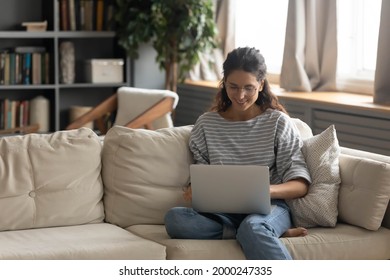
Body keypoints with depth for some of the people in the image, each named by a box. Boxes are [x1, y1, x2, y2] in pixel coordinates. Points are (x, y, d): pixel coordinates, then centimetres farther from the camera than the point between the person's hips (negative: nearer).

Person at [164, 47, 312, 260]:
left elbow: (300, 184, 0)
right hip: (222, 211, 4)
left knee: (252, 227, -41)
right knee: (174, 218, -31)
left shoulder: (278, 122, 5)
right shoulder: (206, 124, 12)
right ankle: (270, 234, -25)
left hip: (269, 207, -3)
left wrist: (267, 190, -22)